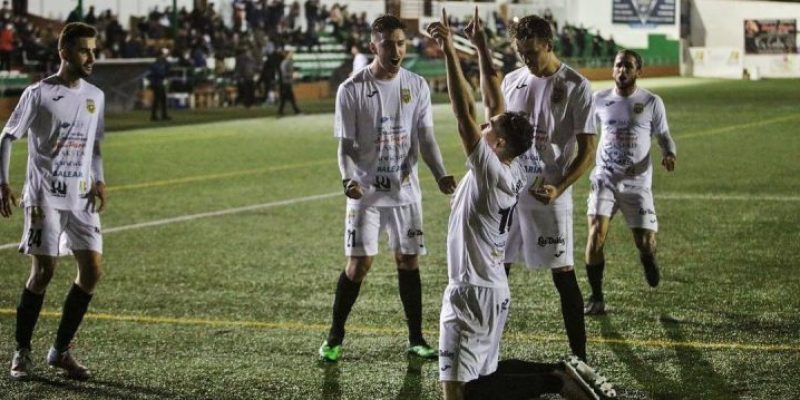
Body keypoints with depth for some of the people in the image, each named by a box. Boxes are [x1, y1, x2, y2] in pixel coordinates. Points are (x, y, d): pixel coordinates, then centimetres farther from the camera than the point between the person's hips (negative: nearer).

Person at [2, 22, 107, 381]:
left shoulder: (95, 96, 10)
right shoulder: (38, 94, -5)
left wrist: (99, 181, 4)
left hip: (81, 197, 5)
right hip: (44, 195, -5)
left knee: (92, 269, -5)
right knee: (44, 270, -9)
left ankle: (61, 350, 7)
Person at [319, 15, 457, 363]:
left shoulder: (417, 86, 2)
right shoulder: (351, 90, -7)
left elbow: (425, 137, 3)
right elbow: (346, 144, -5)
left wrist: (440, 174, -13)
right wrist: (349, 179, -24)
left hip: (405, 190, 3)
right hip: (366, 191, -3)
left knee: (409, 260, 5)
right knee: (359, 263, -5)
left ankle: (415, 339, 15)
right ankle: (335, 338, 10)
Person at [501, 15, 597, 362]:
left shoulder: (575, 86, -7)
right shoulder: (512, 81, 9)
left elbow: (587, 149, -8)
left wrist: (559, 188, -19)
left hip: (549, 196, -5)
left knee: (563, 273, -2)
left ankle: (579, 355, 6)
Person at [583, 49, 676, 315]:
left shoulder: (651, 102, -3)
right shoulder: (600, 100, 3)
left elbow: (663, 135, 6)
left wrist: (669, 153, -14)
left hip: (637, 182, -1)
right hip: (604, 179, 1)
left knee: (645, 241, -2)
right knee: (596, 232, -17)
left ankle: (647, 257, 39)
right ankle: (596, 297, -5)